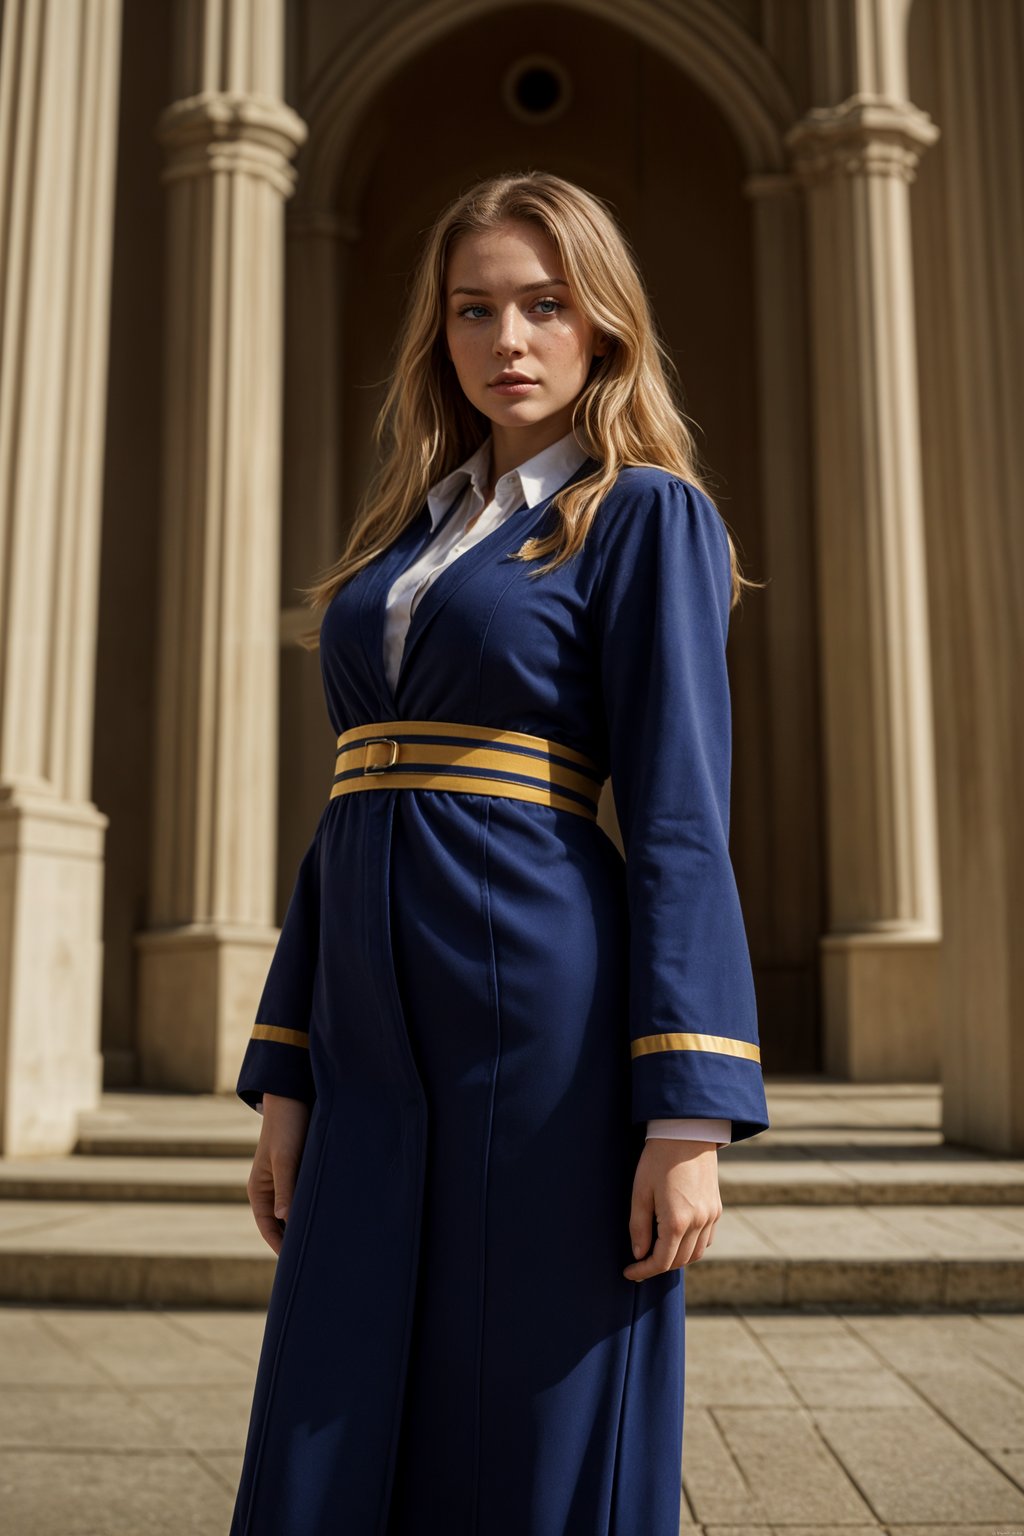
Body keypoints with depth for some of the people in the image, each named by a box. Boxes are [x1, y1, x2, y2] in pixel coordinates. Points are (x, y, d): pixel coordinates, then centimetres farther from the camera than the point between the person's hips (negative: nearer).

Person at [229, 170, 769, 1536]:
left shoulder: (646, 516, 0)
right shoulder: (404, 536, 18)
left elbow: (679, 823, -9)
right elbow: (352, 810, 16)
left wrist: (688, 1116, -15)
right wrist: (286, 1081, 12)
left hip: (549, 1029, -6)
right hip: (377, 1043, 6)